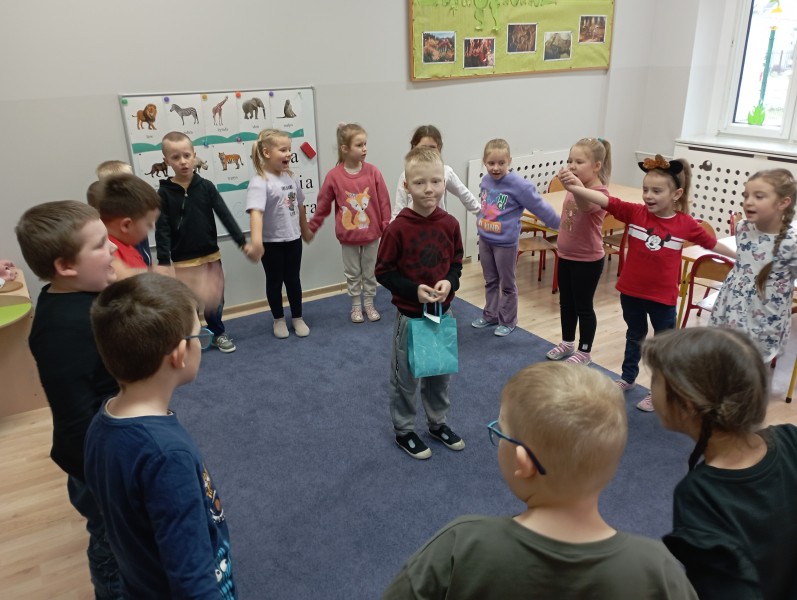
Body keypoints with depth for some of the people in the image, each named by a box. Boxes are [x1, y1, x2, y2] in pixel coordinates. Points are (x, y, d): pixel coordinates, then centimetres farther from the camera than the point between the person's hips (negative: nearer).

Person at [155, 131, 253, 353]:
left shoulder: (206, 187, -2)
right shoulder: (164, 193, -7)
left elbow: (225, 216, -3)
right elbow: (162, 231, -8)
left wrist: (242, 242, -10)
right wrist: (163, 263, -13)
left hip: (211, 256, 2)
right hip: (182, 261, -2)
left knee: (214, 300, 13)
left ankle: (217, 333, 35)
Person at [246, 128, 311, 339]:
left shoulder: (290, 177, 2)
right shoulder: (260, 182, -20)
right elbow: (256, 211, -34)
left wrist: (305, 230, 25)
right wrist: (256, 240, -47)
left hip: (293, 239, 5)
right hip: (272, 243, -5)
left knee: (293, 280, 16)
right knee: (274, 281, 12)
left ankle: (297, 318, 30)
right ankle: (279, 320, 29)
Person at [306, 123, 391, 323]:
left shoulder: (373, 172, -10)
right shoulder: (334, 176, -12)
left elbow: (384, 202, -6)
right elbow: (323, 205, -2)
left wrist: (387, 226, -5)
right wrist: (312, 228, 4)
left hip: (371, 233, 1)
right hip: (348, 236, -1)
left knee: (370, 272, 15)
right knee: (353, 274, 15)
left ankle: (369, 304, 32)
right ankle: (356, 306, 31)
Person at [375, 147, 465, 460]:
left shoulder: (450, 224, -6)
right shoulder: (398, 228, -18)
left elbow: (456, 262, 7)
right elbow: (383, 271, -11)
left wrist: (449, 282, -13)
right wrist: (414, 290, -22)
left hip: (442, 313, 4)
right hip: (409, 315, -4)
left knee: (440, 373, 20)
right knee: (405, 377, 11)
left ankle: (438, 423, 41)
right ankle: (404, 431, 31)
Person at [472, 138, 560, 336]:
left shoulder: (518, 185, -20)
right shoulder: (486, 181, -2)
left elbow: (540, 206, -13)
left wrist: (559, 224, -6)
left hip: (505, 242, -6)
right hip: (484, 239, 6)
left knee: (507, 284, 11)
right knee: (490, 281, 20)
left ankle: (507, 321, 26)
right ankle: (490, 315, 36)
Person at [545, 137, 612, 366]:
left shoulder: (600, 193, -22)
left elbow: (586, 205, -47)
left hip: (588, 260, -8)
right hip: (566, 256, 8)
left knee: (583, 306, 5)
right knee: (566, 303, 19)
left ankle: (585, 351, 21)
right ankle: (567, 342, 36)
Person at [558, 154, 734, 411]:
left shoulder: (686, 224, -10)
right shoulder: (634, 212, -11)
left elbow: (711, 243, 6)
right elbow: (604, 200, -24)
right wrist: (576, 188, -40)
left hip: (663, 297, -1)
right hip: (631, 291, 2)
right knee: (635, 336, 24)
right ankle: (628, 378, 43)